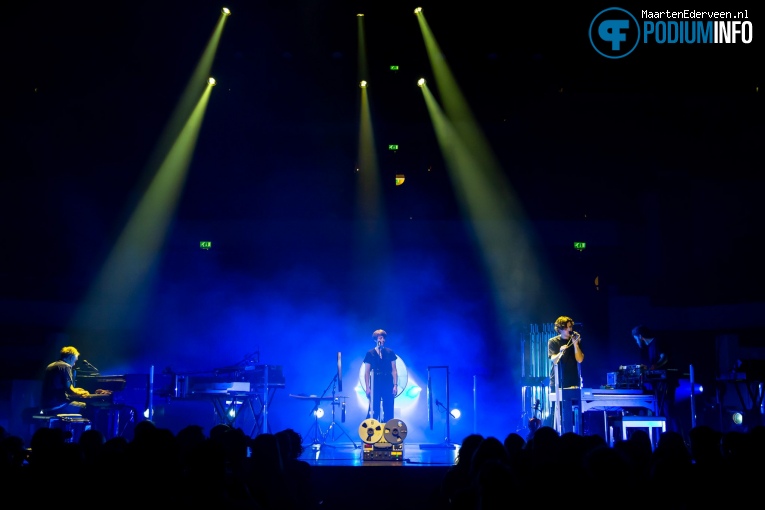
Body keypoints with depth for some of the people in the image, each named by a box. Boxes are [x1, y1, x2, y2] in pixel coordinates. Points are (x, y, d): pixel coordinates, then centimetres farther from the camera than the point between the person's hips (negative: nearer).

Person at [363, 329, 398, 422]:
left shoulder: (390, 353, 7)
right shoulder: (370, 353, 3)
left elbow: (394, 370, 6)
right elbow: (367, 372, 2)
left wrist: (395, 385, -2)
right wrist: (367, 387, -5)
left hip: (388, 385, 2)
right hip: (375, 385, -1)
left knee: (388, 411, 3)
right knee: (373, 410, -2)